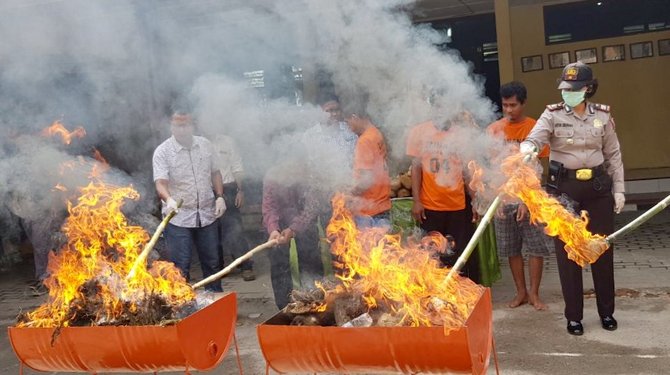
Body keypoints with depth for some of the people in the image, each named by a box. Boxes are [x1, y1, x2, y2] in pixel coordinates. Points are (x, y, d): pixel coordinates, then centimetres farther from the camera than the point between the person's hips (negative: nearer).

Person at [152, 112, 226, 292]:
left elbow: (215, 173, 13)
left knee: (212, 263, 17)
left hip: (207, 215, 4)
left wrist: (220, 197, 1)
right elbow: (161, 182, -19)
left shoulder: (205, 145, 4)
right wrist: (169, 199, -39)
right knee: (180, 268, -1)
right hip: (178, 218, -4)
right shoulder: (162, 152, -9)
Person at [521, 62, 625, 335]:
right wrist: (527, 150, -42)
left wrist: (618, 189, 5)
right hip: (564, 188, -2)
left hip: (598, 187, 2)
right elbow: (533, 140, -19)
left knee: (603, 250, 9)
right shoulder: (552, 114, -3)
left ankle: (607, 311, 26)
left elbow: (613, 155, 9)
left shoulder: (603, 115, 4)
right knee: (567, 252, 3)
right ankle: (574, 316, 16)